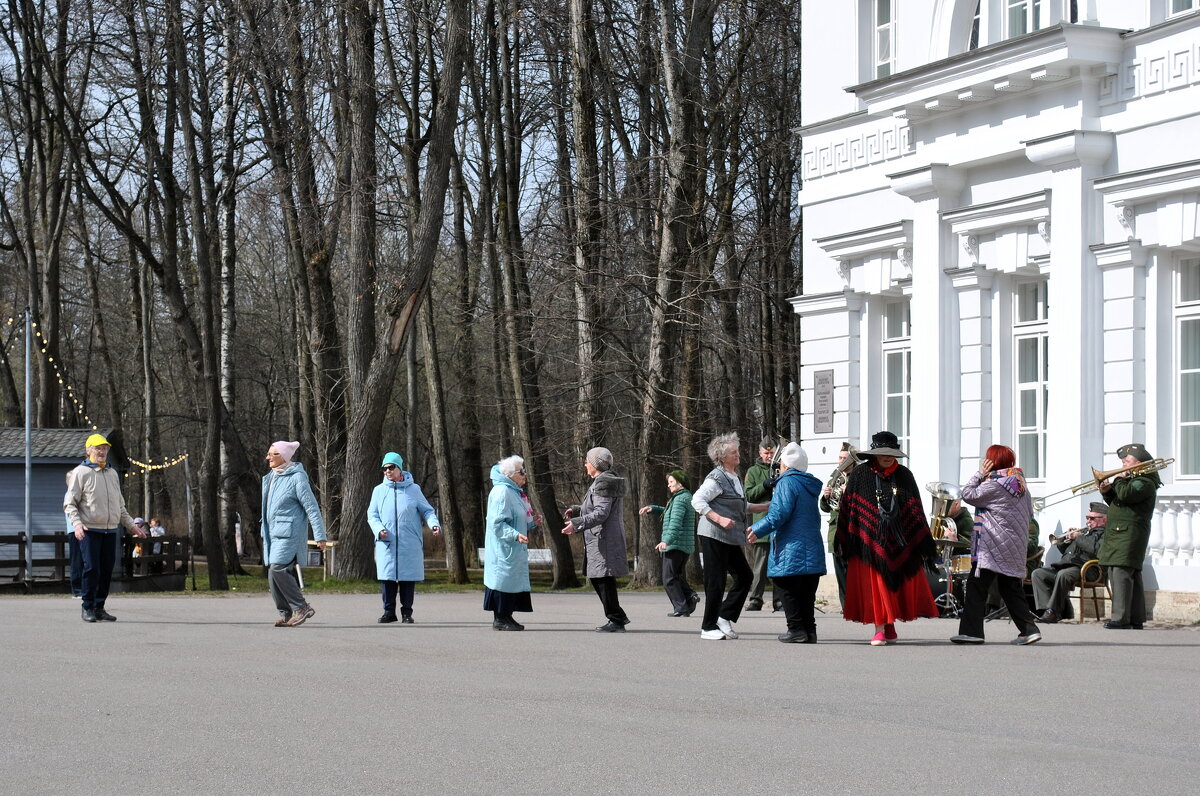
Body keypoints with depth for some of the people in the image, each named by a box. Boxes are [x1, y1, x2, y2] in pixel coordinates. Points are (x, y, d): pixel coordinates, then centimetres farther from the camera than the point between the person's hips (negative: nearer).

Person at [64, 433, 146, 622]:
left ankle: (99, 607, 12)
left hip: (111, 530, 6)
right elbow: (70, 503, -5)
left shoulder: (112, 474, 19)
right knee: (91, 568, -10)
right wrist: (77, 524, -20)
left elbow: (120, 505, 27)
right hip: (90, 529, -6)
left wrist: (131, 525, 21)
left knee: (107, 569, 4)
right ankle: (88, 608, -1)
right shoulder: (81, 472, -1)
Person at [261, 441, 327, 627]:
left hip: (289, 533, -9)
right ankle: (286, 614, 10)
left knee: (278, 570, -19)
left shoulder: (297, 477, -10)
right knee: (273, 574, 4)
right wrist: (265, 533, 23)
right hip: (273, 533, 9)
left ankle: (301, 608, -10)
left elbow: (312, 507, -12)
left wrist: (319, 535, -15)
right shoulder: (271, 477, 14)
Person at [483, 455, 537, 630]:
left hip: (514, 550, 10)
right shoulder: (501, 492, -16)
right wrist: (515, 535, -31)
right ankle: (500, 618, -4)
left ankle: (506, 616, 14)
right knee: (504, 577, -8)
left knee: (514, 581, 10)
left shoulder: (514, 492, 16)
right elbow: (498, 524, -22)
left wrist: (531, 523, 13)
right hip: (504, 548, -10)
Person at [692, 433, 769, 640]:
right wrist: (720, 519, -27)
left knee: (744, 576, 9)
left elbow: (741, 506, 28)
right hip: (713, 536, -9)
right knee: (716, 582, -5)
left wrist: (766, 507, 22)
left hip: (730, 538, 9)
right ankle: (708, 628, 3)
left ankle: (725, 617, 16)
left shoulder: (735, 478, 16)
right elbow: (697, 501, -20)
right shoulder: (716, 478, -13)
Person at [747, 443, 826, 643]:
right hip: (813, 550, 8)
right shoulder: (810, 486, 18)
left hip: (791, 553, -8)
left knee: (786, 589, -3)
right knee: (806, 593, 10)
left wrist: (758, 529, -8)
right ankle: (809, 630, 9)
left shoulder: (787, 482, -9)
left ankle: (797, 629, -8)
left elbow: (779, 514, -18)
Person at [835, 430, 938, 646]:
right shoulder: (860, 475, 2)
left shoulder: (904, 475, 8)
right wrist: (842, 539, -1)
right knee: (874, 584, -2)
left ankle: (890, 624, 18)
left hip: (900, 540, 2)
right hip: (870, 540, -2)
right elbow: (847, 508, 3)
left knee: (898, 583, 4)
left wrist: (924, 542, 6)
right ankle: (879, 629, 1)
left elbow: (916, 510, 9)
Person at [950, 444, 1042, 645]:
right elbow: (1029, 512, 18)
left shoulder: (994, 485, -14)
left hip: (993, 546, -8)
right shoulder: (1020, 483, 12)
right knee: (1011, 588, 13)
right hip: (1015, 545, 8)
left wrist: (980, 474, -1)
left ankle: (971, 630, -9)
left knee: (976, 585, -4)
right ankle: (1029, 629, 8)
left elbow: (969, 494, -10)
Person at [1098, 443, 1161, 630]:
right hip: (1119, 535, 11)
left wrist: (1119, 480, -7)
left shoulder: (1145, 483, -10)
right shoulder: (1133, 480, 22)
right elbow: (1117, 501, 26)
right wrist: (1107, 492, 6)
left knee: (1121, 574, -17)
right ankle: (1136, 619, 15)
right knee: (1132, 577, 11)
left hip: (1129, 535, -11)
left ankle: (1121, 618, -23)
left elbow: (1125, 495, -25)